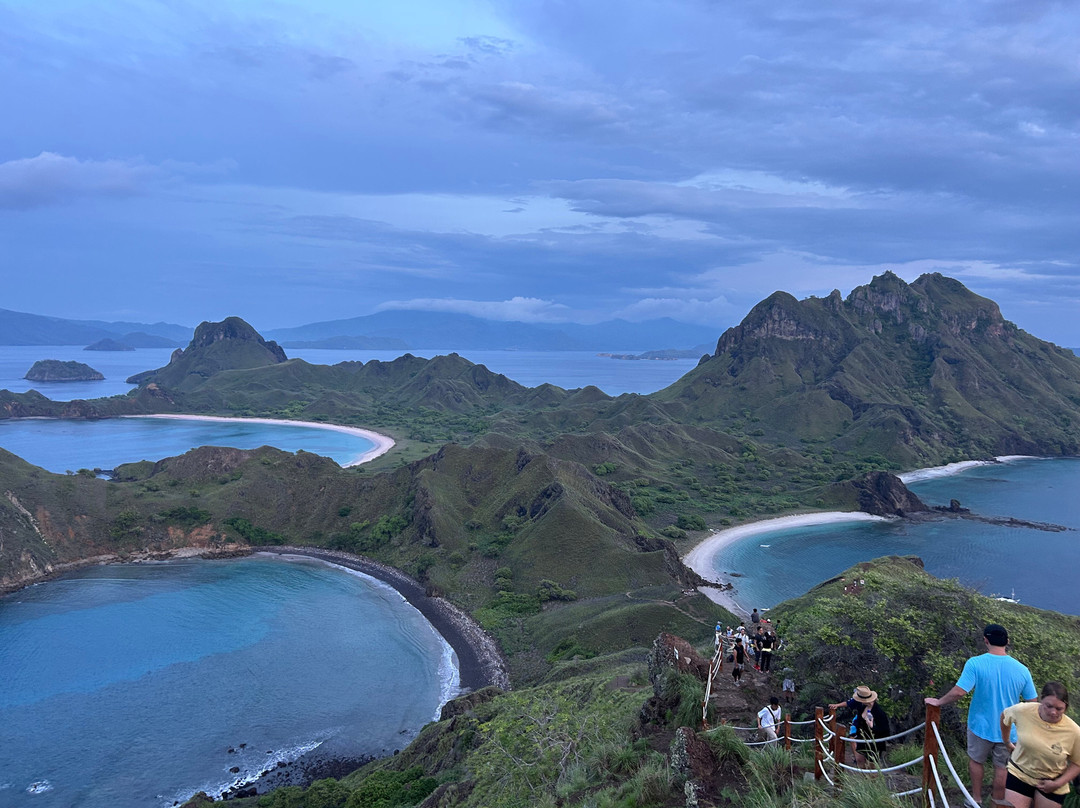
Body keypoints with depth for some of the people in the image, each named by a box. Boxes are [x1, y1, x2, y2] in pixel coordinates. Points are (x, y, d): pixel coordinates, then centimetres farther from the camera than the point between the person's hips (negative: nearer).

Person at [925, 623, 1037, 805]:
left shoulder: (975, 663, -22)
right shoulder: (1022, 670, -12)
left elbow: (958, 692, -26)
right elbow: (1032, 702, -5)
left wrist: (938, 702, -9)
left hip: (981, 726, -2)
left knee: (976, 761, 22)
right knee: (1001, 766, 19)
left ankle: (976, 798, 36)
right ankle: (998, 802, 34)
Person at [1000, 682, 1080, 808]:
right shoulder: (1023, 711, -18)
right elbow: (1005, 715, 7)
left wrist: (1058, 784, -13)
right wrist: (1006, 742, 16)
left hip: (1051, 784, 0)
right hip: (1019, 774, 0)